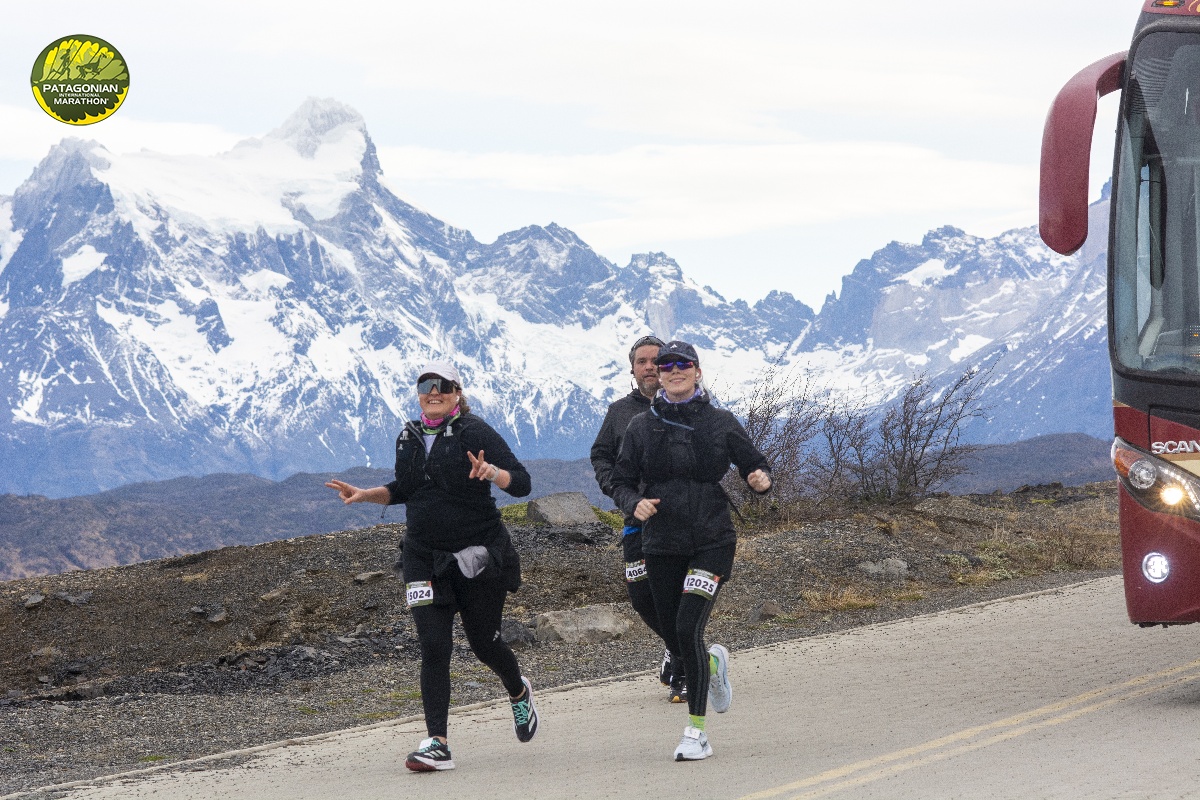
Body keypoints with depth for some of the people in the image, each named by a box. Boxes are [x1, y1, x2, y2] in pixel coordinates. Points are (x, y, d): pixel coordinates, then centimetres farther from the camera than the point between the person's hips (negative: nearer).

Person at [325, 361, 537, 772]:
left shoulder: (474, 432, -8)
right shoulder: (409, 438, 9)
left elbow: (522, 483, -13)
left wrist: (492, 472, -33)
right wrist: (366, 494, 8)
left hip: (477, 553, -4)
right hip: (424, 556, 4)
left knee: (484, 643, 8)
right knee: (433, 645, -9)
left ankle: (519, 692, 42)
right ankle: (437, 744, -11)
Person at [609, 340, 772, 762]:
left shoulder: (721, 423, 1)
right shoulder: (641, 427, 4)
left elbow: (754, 464, 8)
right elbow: (621, 481, 9)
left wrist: (761, 480, -15)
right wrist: (634, 503, -13)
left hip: (712, 542, -3)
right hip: (661, 547, 3)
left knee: (688, 629, -18)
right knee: (677, 641, 9)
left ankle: (696, 732, -10)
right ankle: (713, 663, 47)